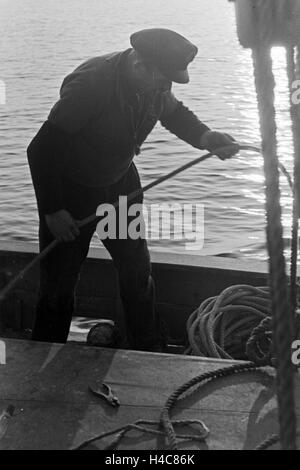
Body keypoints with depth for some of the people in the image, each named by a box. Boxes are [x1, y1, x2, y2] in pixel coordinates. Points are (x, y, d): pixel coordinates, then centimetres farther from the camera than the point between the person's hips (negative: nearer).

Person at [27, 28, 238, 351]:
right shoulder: (90, 83, -34)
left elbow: (175, 113, 10)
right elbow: (43, 148, -29)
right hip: (70, 188, -6)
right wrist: (52, 211, -24)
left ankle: (148, 356, 28)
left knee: (137, 271, 11)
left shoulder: (155, 82, -13)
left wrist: (205, 137, -12)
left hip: (119, 182, 6)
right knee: (59, 283, 2)